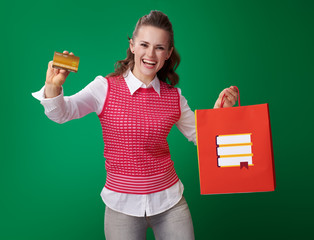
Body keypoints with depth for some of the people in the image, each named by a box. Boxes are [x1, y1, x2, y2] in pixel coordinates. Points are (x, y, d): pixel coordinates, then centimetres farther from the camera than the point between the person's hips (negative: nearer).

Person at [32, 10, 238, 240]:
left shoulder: (174, 97, 1)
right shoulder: (106, 88, -8)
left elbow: (201, 136, 10)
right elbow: (61, 113, -18)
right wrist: (53, 87, -37)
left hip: (169, 201, 3)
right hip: (122, 205, -2)